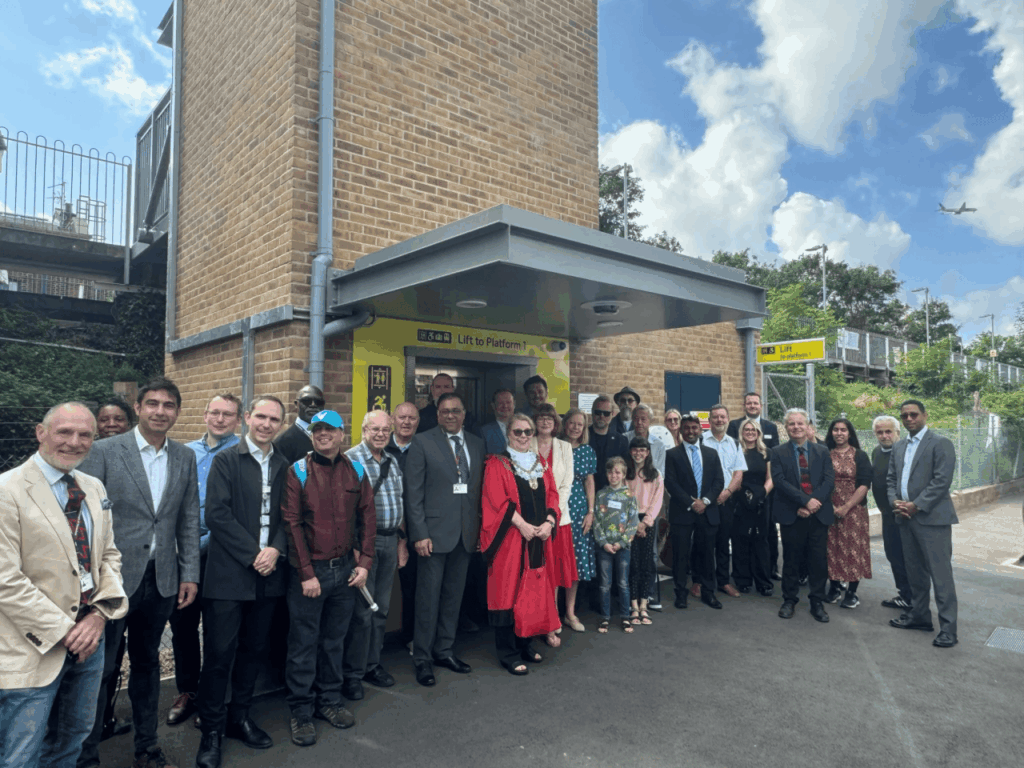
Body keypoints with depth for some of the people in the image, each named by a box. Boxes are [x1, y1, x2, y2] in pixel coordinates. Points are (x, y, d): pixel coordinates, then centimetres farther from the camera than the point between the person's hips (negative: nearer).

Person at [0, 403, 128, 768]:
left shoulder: (94, 488, 7)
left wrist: (99, 615, -3)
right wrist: (63, 632, -15)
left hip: (89, 637, 6)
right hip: (34, 648, -6)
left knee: (73, 737, 20)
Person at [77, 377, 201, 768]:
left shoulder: (185, 457, 5)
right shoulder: (104, 451, -7)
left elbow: (189, 521, 7)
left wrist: (190, 574, 4)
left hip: (162, 581, 4)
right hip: (113, 578, -3)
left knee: (147, 662, 17)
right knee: (99, 668, 6)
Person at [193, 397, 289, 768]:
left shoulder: (284, 466, 8)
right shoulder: (226, 460, -4)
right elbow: (217, 514, -12)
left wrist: (277, 549, -10)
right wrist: (253, 554, -14)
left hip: (268, 575, 4)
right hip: (229, 574, -4)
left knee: (253, 650, 14)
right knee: (219, 654, 3)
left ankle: (240, 717, 32)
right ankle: (211, 730, 20)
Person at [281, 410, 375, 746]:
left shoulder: (355, 472, 4)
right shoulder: (298, 472, -6)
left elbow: (367, 517, 6)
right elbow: (291, 524, -9)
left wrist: (364, 562, -1)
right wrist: (306, 574, -12)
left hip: (345, 568, 3)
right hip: (309, 571, -3)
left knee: (335, 640, 16)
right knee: (303, 645, 6)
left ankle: (329, 701, 31)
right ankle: (301, 712, 21)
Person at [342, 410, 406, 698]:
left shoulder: (392, 461, 12)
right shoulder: (350, 459, -9)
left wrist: (402, 541, 15)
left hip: (390, 540, 6)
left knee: (381, 609, 15)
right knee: (362, 610, -1)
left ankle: (372, 664, 29)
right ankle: (352, 674, 14)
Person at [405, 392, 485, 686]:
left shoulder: (476, 444, 10)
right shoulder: (422, 443, -4)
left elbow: (480, 489, 10)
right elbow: (413, 492, -7)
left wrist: (480, 529, 5)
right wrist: (419, 533, -12)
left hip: (466, 534, 5)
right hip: (435, 532, -4)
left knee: (454, 595, 15)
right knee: (428, 598, 3)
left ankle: (444, 650, 30)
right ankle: (422, 658, 18)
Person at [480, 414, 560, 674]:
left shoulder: (542, 464, 15)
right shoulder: (497, 464, -2)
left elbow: (552, 495, 9)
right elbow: (497, 499, -12)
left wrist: (549, 522, -7)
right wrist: (521, 524, -19)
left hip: (539, 537, 5)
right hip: (509, 537, -5)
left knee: (534, 589, 9)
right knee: (508, 590, -2)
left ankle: (525, 644, 24)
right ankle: (508, 653, 6)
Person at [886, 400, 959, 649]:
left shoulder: (940, 443, -6)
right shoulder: (898, 447, 15)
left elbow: (942, 481, -14)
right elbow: (891, 478, 16)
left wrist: (916, 505, -16)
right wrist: (895, 501, -3)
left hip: (932, 517, -7)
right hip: (906, 517, 7)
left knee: (940, 573, -4)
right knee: (915, 571, 15)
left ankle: (948, 628, 2)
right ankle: (919, 615, 27)